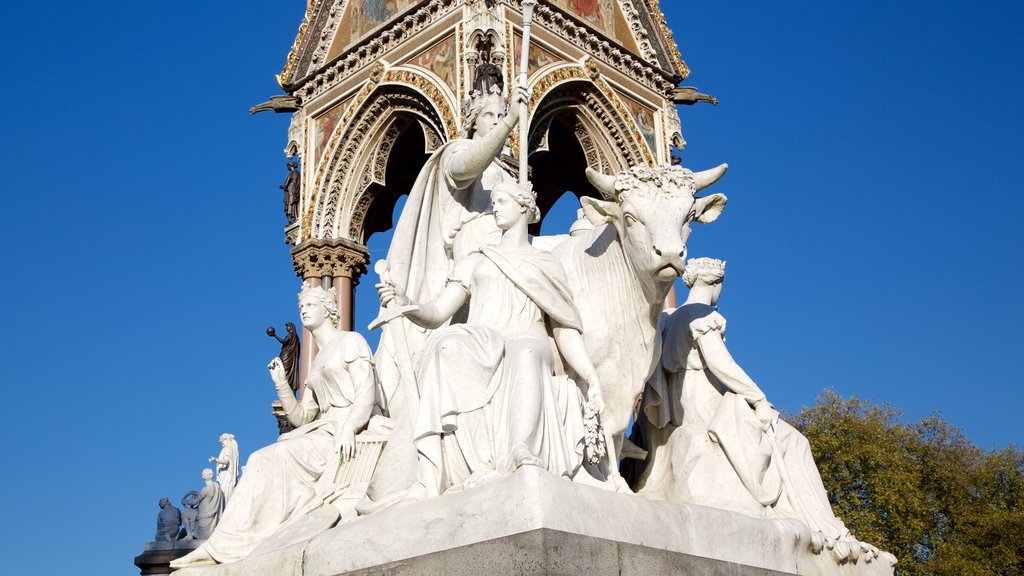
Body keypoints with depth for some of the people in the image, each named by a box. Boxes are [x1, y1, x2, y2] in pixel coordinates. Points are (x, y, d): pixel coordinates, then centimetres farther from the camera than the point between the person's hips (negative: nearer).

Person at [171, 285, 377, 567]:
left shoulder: (351, 341, 4)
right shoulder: (316, 363, 26)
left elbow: (366, 393, -10)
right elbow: (301, 417, 19)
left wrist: (348, 429, -27)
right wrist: (281, 384, 6)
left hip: (347, 436, -7)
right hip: (322, 432, 7)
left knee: (278, 454, -25)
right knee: (260, 459, -15)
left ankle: (227, 546, -26)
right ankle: (223, 546, -26)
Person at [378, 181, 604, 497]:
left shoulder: (547, 265, 25)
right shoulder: (475, 262, 29)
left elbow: (565, 331, 16)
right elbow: (435, 314, 17)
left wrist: (591, 379, 0)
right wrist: (406, 303, -6)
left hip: (528, 346, -1)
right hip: (478, 349, 1)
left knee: (526, 354, -40)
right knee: (450, 345, -36)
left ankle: (521, 460, -63)